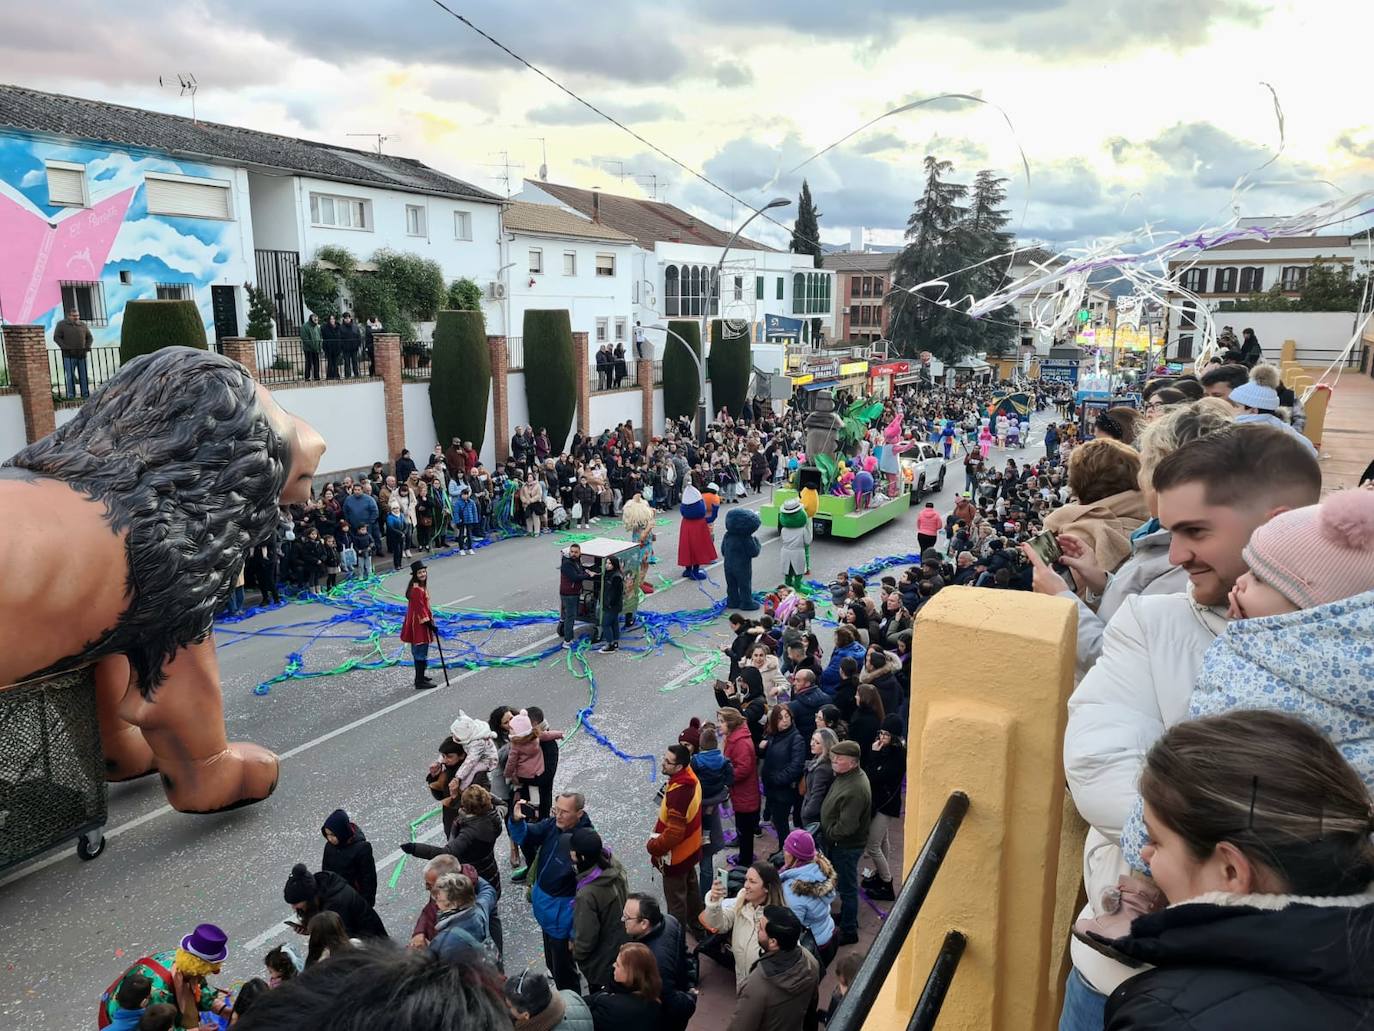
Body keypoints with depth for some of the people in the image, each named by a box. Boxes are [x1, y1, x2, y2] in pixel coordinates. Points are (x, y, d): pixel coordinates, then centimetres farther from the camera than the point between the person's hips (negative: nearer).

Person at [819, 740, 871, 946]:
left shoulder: (854, 790, -33)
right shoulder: (847, 775, -2)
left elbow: (846, 827, -31)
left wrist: (828, 834, -14)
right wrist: (827, 833, 10)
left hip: (846, 846, -9)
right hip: (837, 842, 9)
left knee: (847, 887, 7)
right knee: (844, 883, 25)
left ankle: (849, 931, 21)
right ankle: (847, 916, 44)